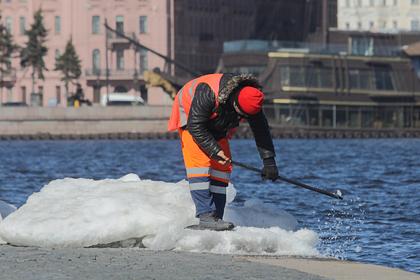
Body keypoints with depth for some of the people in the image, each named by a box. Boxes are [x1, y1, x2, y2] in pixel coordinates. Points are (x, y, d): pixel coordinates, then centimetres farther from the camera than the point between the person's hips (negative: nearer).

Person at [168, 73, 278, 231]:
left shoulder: (252, 103, -23)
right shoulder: (207, 93, -41)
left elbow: (261, 132, -14)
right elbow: (195, 126, -34)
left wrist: (269, 161, -18)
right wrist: (214, 150, -36)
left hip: (217, 128, 6)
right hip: (189, 117, -6)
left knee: (222, 167, -3)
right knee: (200, 162, -22)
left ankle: (216, 218, -2)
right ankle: (206, 216, -29)